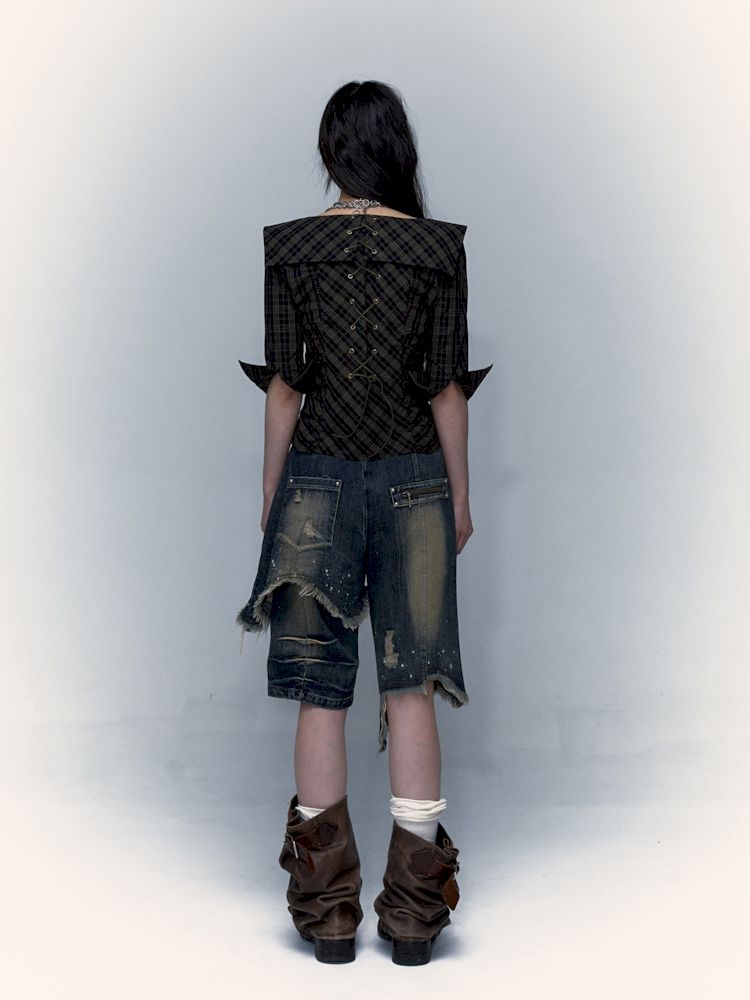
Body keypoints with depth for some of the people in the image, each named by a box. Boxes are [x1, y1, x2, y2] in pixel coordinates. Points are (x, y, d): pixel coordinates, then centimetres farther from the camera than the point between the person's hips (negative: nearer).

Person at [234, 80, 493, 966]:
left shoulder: (287, 247, -1)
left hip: (318, 476, 0)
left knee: (321, 690, 5)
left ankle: (328, 913, 10)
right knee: (409, 685, 5)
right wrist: (461, 497, 8)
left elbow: (282, 387, -1)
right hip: (414, 479, 0)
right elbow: (448, 388, -1)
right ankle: (413, 912, 9)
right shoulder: (440, 247, -1)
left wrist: (269, 495, 8)